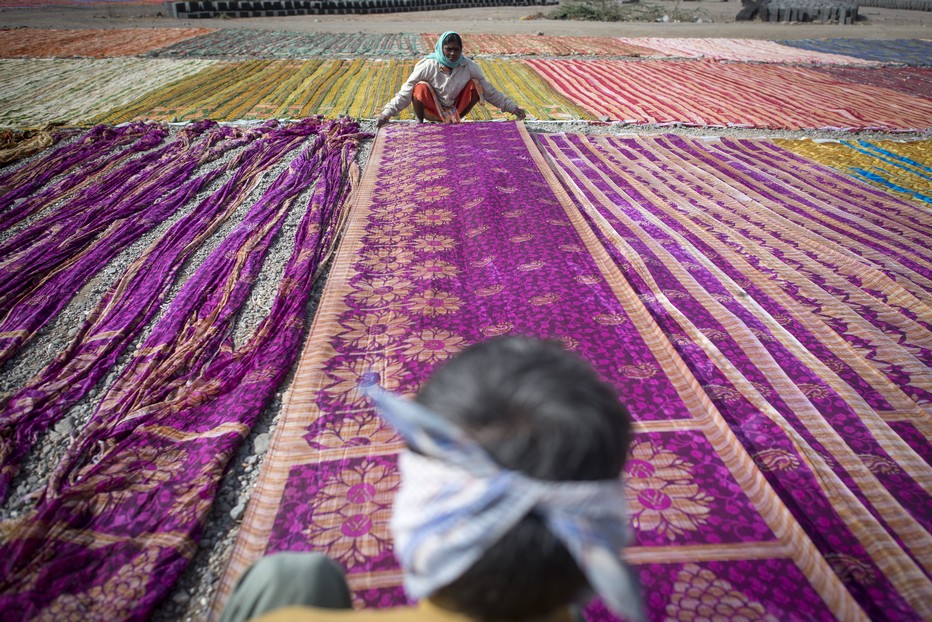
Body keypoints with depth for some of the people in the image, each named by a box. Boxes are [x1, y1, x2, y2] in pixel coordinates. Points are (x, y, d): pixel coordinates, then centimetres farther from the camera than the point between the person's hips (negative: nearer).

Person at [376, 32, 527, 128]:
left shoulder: (468, 66, -14)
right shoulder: (428, 65, -20)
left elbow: (489, 91, -8)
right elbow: (405, 92, -19)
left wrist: (512, 108, -11)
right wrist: (387, 113, -29)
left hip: (455, 110, 3)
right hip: (431, 111, -2)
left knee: (475, 85, -20)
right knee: (421, 87, -32)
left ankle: (457, 121, 1)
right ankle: (419, 122, -5)